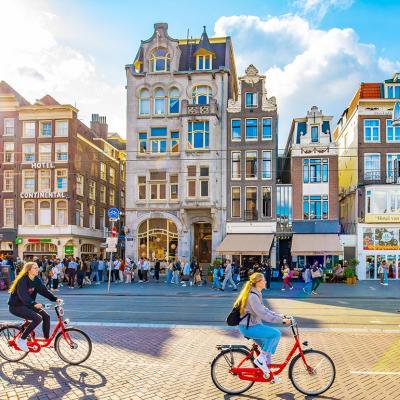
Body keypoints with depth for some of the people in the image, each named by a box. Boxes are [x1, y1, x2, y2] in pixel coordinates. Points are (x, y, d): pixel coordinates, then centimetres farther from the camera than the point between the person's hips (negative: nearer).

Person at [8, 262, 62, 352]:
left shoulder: (36, 280, 1)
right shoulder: (23, 280, -23)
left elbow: (44, 290, -4)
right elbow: (23, 295, -36)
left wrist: (55, 299, -17)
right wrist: (34, 304, -50)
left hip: (27, 305, 8)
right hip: (16, 306, -8)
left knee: (46, 316, -4)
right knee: (38, 318, -24)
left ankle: (47, 340, 10)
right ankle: (21, 339, -13)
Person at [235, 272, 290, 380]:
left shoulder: (256, 294, 10)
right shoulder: (252, 296, -23)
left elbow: (263, 309, 19)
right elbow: (263, 315, -27)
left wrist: (278, 315, 10)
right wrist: (281, 320, -24)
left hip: (253, 325, 10)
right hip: (248, 327, -10)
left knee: (268, 348, 12)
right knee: (276, 333, -18)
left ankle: (267, 371, 24)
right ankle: (260, 359, -9)